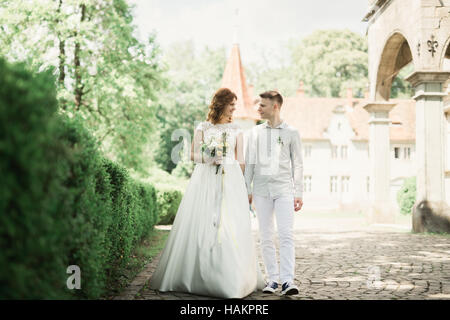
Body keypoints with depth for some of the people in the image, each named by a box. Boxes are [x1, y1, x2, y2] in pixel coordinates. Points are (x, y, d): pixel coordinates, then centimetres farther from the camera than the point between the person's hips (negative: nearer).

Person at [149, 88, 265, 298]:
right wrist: (209, 159, -12)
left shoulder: (236, 130, 12)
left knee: (230, 228, -6)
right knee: (200, 226, -4)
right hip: (204, 179, 0)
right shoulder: (202, 128, 9)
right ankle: (195, 275, 5)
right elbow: (193, 155, 7)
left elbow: (240, 161, 10)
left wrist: (239, 185, 3)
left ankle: (230, 279, 0)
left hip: (230, 180, 0)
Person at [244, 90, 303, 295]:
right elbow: (249, 163, 13)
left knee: (286, 234, -11)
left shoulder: (291, 133, 6)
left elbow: (298, 164, 6)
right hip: (261, 190, 3)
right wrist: (247, 190, 7)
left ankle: (288, 280, -12)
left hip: (283, 189, -3)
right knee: (266, 237, 3)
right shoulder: (255, 133, 12)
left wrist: (298, 193, 1)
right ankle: (273, 279, 11)